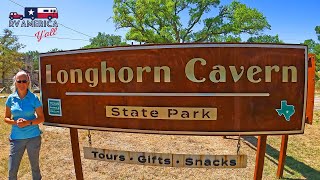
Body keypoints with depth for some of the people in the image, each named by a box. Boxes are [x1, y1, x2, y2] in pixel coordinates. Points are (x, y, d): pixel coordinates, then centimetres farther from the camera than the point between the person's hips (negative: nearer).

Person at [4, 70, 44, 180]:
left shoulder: (33, 98, -6)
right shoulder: (11, 98, 0)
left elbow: (41, 118, -2)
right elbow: (6, 118, 7)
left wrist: (28, 122, -18)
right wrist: (15, 122, -13)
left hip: (33, 137, -1)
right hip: (16, 138, 2)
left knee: (35, 166, 13)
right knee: (12, 171, 6)